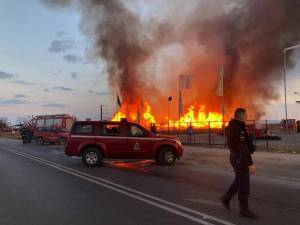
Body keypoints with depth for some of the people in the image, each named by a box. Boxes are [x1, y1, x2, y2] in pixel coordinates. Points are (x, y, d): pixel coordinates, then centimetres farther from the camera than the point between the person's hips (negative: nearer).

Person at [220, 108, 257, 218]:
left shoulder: (234, 127, 11)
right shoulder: (238, 129, -22)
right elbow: (242, 148, -27)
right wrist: (250, 164, -28)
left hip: (237, 158, 10)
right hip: (240, 159, -10)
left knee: (239, 181, 21)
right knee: (244, 184, 1)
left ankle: (226, 198, 32)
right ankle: (244, 209, 13)